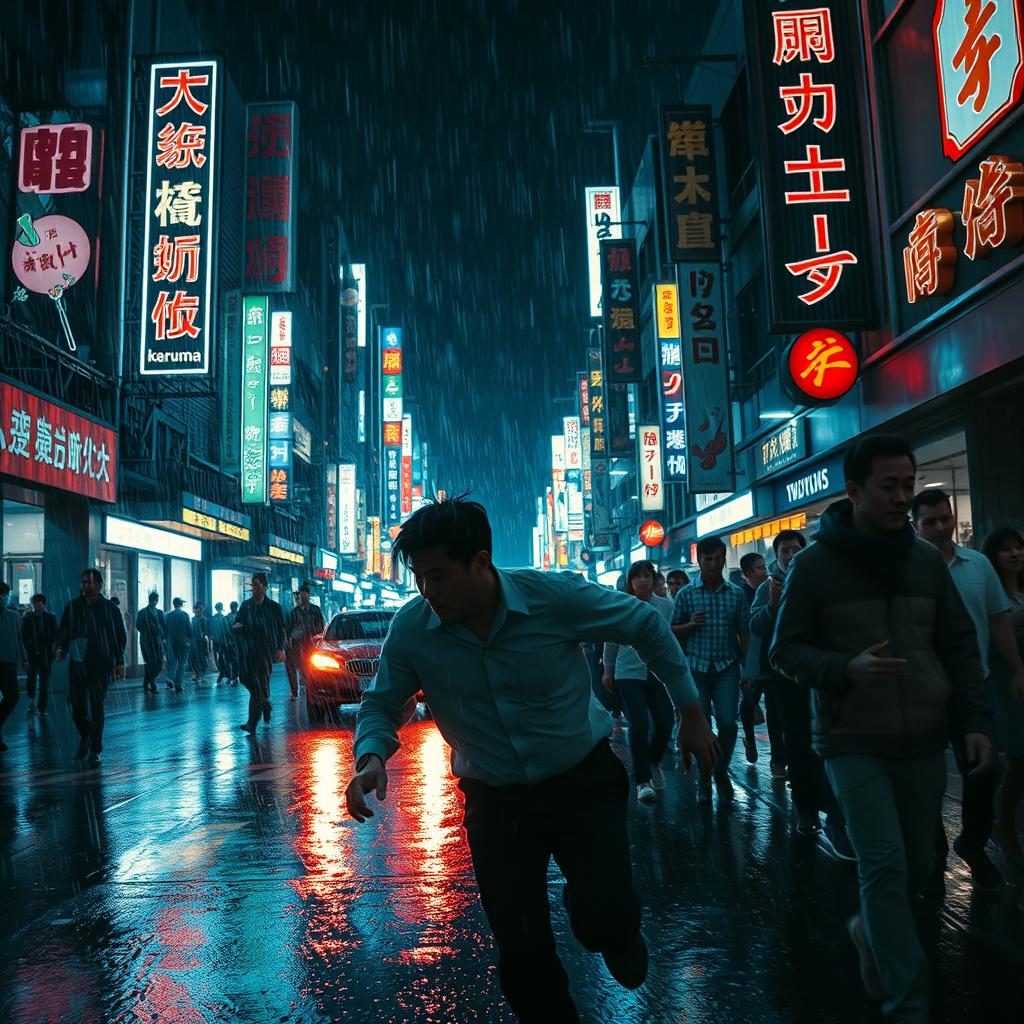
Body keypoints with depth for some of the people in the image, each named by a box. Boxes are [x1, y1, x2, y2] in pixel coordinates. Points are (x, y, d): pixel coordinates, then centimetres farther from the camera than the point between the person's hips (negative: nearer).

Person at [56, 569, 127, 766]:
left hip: (101, 663, -2)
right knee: (76, 703, 2)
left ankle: (95, 750, 5)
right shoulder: (72, 606, 7)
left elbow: (121, 637, 7)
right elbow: (63, 630, 11)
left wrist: (120, 662, 2)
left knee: (96, 706, -4)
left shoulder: (110, 609, 3)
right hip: (77, 662, 2)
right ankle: (85, 737, 30)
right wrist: (61, 647, -9)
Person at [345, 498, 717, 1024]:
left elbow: (646, 625, -7)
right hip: (495, 799, 2)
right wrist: (371, 758, -24)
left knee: (604, 919, -15)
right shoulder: (410, 629, -16)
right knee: (522, 954, 4)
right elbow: (380, 705, -2)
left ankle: (617, 932, 24)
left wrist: (690, 713, -2)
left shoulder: (555, 596, -21)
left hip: (584, 781, -2)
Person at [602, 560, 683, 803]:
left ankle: (654, 762, 33)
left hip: (659, 672, 2)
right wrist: (608, 670, 14)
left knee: (664, 723, 0)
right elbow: (611, 640, 9)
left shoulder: (666, 605, 1)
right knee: (640, 724, -10)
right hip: (629, 673, -2)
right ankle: (642, 781, 3)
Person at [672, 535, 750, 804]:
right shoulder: (686, 594, 2)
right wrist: (690, 624, -14)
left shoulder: (736, 594, 5)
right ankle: (705, 779, 19)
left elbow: (744, 632, 7)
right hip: (697, 667, 0)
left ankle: (721, 771, 19)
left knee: (728, 722, -7)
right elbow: (673, 631, 7)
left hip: (727, 667, 1)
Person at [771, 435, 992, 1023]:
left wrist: (975, 720, 3)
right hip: (854, 743, -4)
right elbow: (785, 649, -4)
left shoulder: (927, 559, 5)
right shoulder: (815, 565, -7)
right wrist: (846, 669, -21)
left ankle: (871, 929, 44)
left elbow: (959, 644, 11)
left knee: (919, 863, 15)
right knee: (885, 864, -9)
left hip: (923, 741, 5)